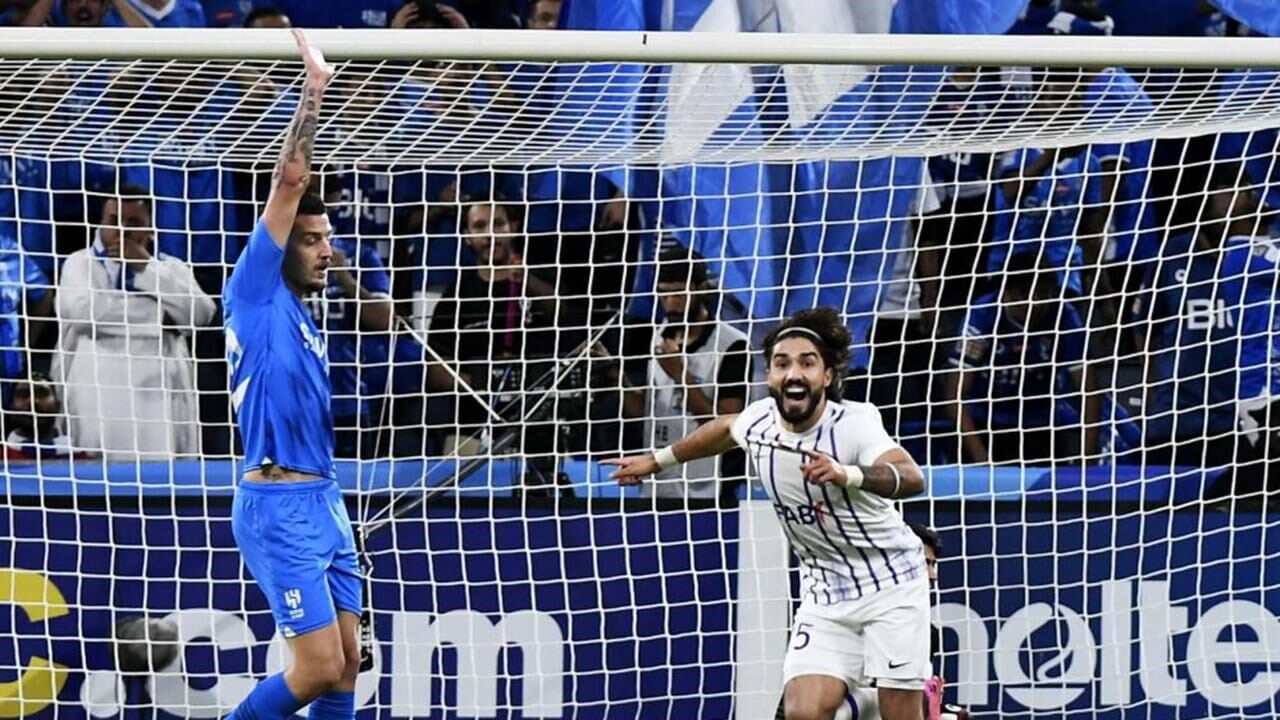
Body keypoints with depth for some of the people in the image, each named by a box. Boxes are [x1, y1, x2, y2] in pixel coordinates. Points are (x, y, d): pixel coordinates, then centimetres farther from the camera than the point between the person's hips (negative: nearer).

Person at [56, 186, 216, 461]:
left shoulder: (172, 268, 18)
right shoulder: (81, 263, 11)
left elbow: (201, 314, -1)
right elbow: (81, 311, -10)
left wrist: (147, 268, -2)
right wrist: (161, 310, -4)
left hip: (160, 399, 2)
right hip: (98, 398, -2)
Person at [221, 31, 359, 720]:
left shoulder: (300, 318, 18)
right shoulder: (254, 295, -6)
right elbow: (288, 183, -14)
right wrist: (313, 90, -17)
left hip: (323, 500, 9)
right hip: (278, 506, -9)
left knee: (347, 663, 6)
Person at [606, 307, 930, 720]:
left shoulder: (854, 422, -22)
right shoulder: (760, 420, -5)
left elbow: (911, 478, -41)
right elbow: (726, 428, 22)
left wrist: (848, 475, -58)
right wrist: (658, 460, 32)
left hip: (890, 584, -4)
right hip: (824, 592, 4)